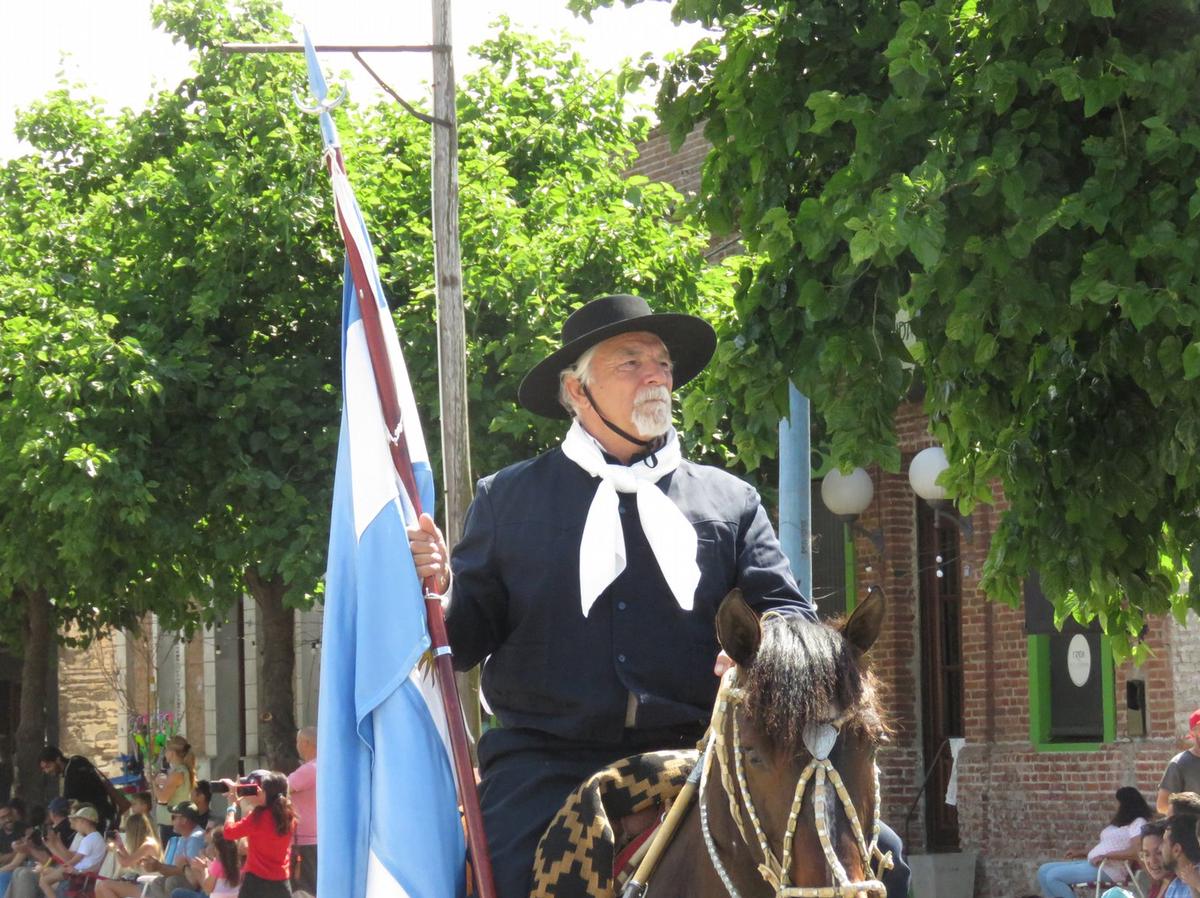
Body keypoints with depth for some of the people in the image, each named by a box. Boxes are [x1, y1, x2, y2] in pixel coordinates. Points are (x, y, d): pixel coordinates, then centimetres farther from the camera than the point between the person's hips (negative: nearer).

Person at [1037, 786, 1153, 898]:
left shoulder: (1138, 823, -9)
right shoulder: (1121, 821, 24)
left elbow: (1136, 852, -23)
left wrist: (1106, 856, -24)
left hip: (1109, 869, -11)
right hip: (1093, 864, 11)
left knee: (1053, 877, -21)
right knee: (1044, 871, 4)